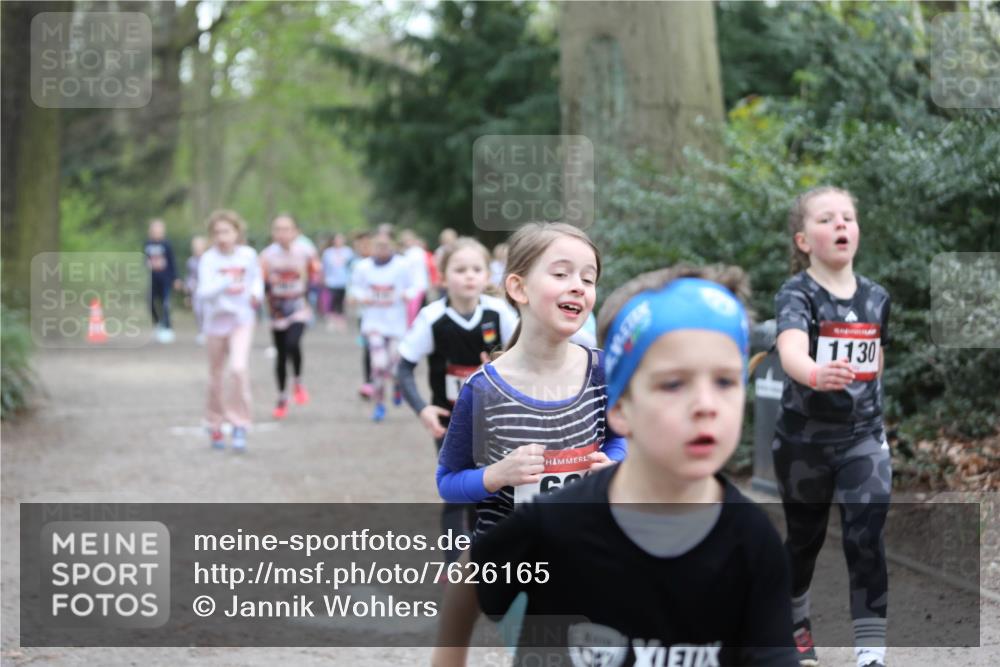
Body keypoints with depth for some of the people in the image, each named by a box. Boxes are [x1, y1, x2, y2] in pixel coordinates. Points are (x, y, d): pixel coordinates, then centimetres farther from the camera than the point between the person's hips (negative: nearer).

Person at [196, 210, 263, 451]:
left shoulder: (248, 254, -5)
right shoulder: (208, 259, -13)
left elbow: (256, 275, 18)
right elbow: (204, 293, -25)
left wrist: (257, 292, -2)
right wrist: (224, 284, -43)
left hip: (242, 320, 0)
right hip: (216, 320, 0)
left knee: (239, 368, -21)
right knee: (216, 377, 11)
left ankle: (240, 424, -11)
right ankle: (215, 427, 30)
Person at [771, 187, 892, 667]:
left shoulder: (876, 298, 0)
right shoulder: (797, 295, -15)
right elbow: (790, 351, -36)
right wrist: (817, 375, -57)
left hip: (864, 438, 2)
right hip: (803, 440, -2)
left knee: (866, 539, -10)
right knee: (805, 539, 15)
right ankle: (796, 623, 41)